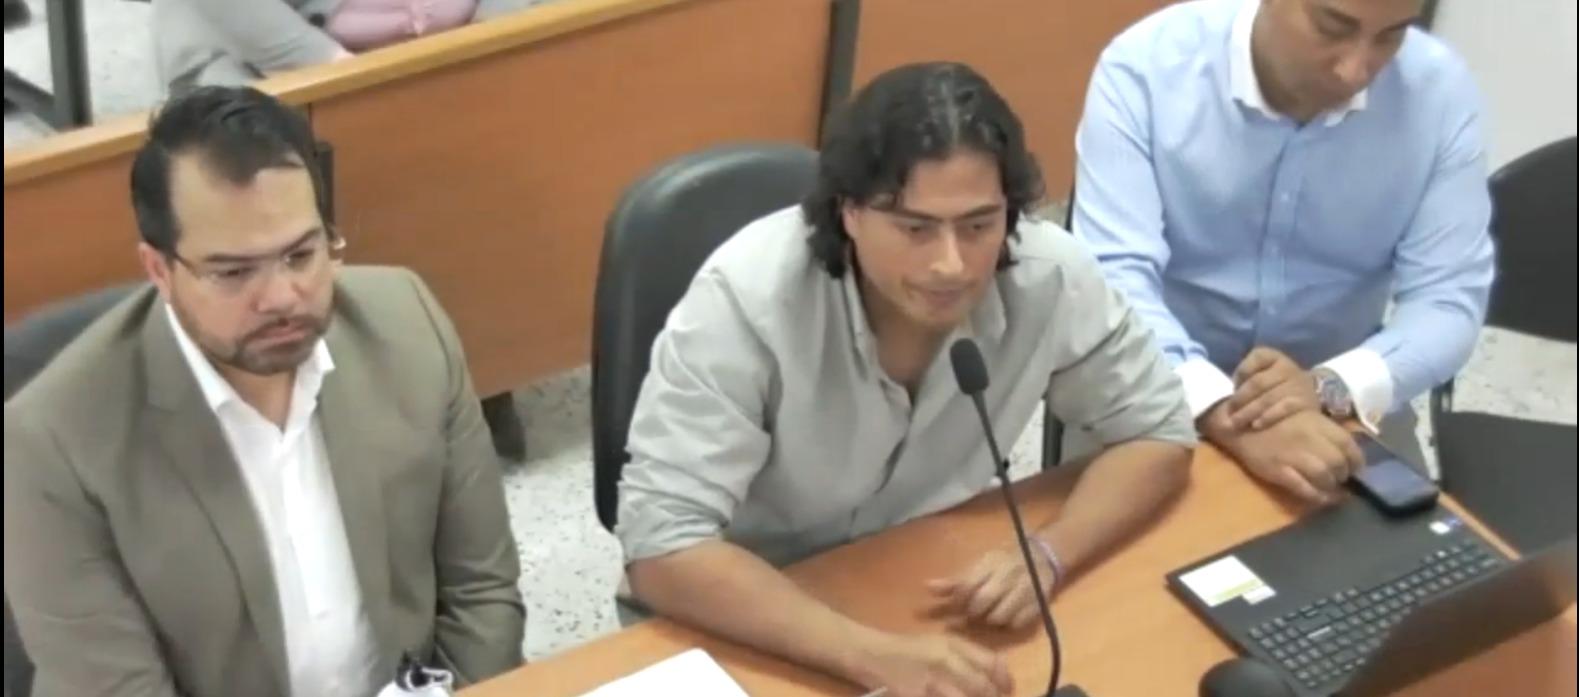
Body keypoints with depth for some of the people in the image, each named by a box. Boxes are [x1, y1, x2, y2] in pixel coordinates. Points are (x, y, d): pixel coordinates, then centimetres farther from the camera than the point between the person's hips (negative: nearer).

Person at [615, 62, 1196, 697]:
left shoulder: (1048, 274, -19)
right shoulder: (746, 297, -28)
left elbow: (1158, 433, -6)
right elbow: (663, 550, -30)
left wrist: (1046, 554, -23)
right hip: (764, 619, -4)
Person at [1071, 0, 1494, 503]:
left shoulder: (1440, 92, -12)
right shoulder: (1144, 67, -19)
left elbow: (1449, 298, -11)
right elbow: (1115, 277, -24)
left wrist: (1328, 387, -30)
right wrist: (1227, 416, -40)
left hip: (1341, 402, 3)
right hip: (1162, 398, -2)